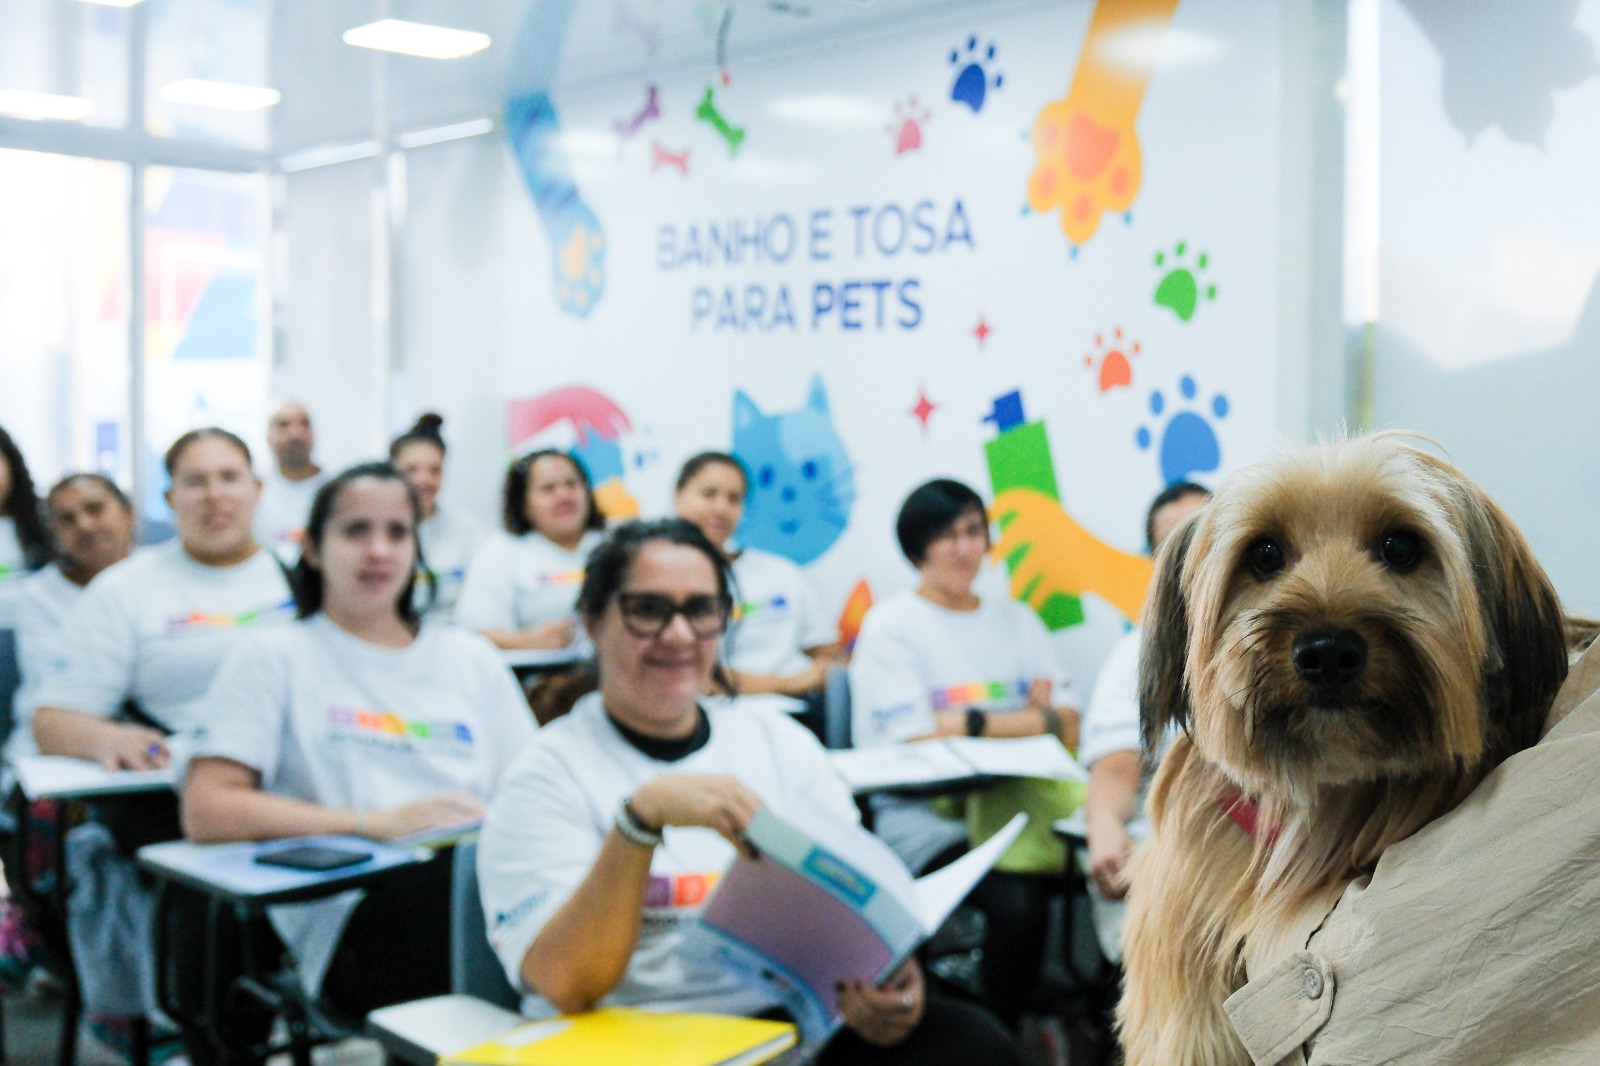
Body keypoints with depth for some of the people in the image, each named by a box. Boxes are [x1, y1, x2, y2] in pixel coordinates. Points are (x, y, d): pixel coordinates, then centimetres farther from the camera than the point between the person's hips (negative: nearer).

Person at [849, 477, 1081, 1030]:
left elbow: (1070, 729, 11)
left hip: (1023, 795, 5)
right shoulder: (889, 626, 5)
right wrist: (1032, 721, -1)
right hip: (925, 817, -4)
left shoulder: (1016, 620, 20)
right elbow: (914, 746, -7)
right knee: (1016, 900, -33)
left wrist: (972, 723, -5)